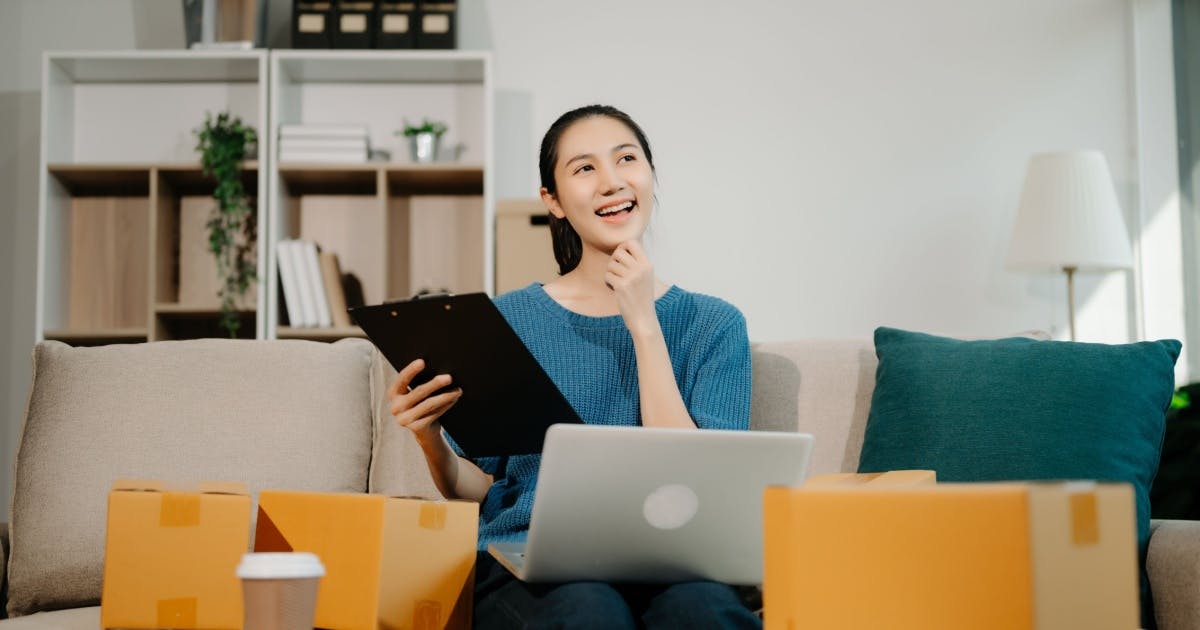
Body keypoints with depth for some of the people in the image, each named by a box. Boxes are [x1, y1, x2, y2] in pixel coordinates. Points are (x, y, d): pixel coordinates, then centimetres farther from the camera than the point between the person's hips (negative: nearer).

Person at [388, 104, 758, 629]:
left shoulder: (713, 325, 8)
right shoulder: (508, 320, 8)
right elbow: (475, 487, 12)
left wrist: (644, 325, -8)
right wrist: (430, 438, -10)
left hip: (659, 559, 0)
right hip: (525, 564, 0)